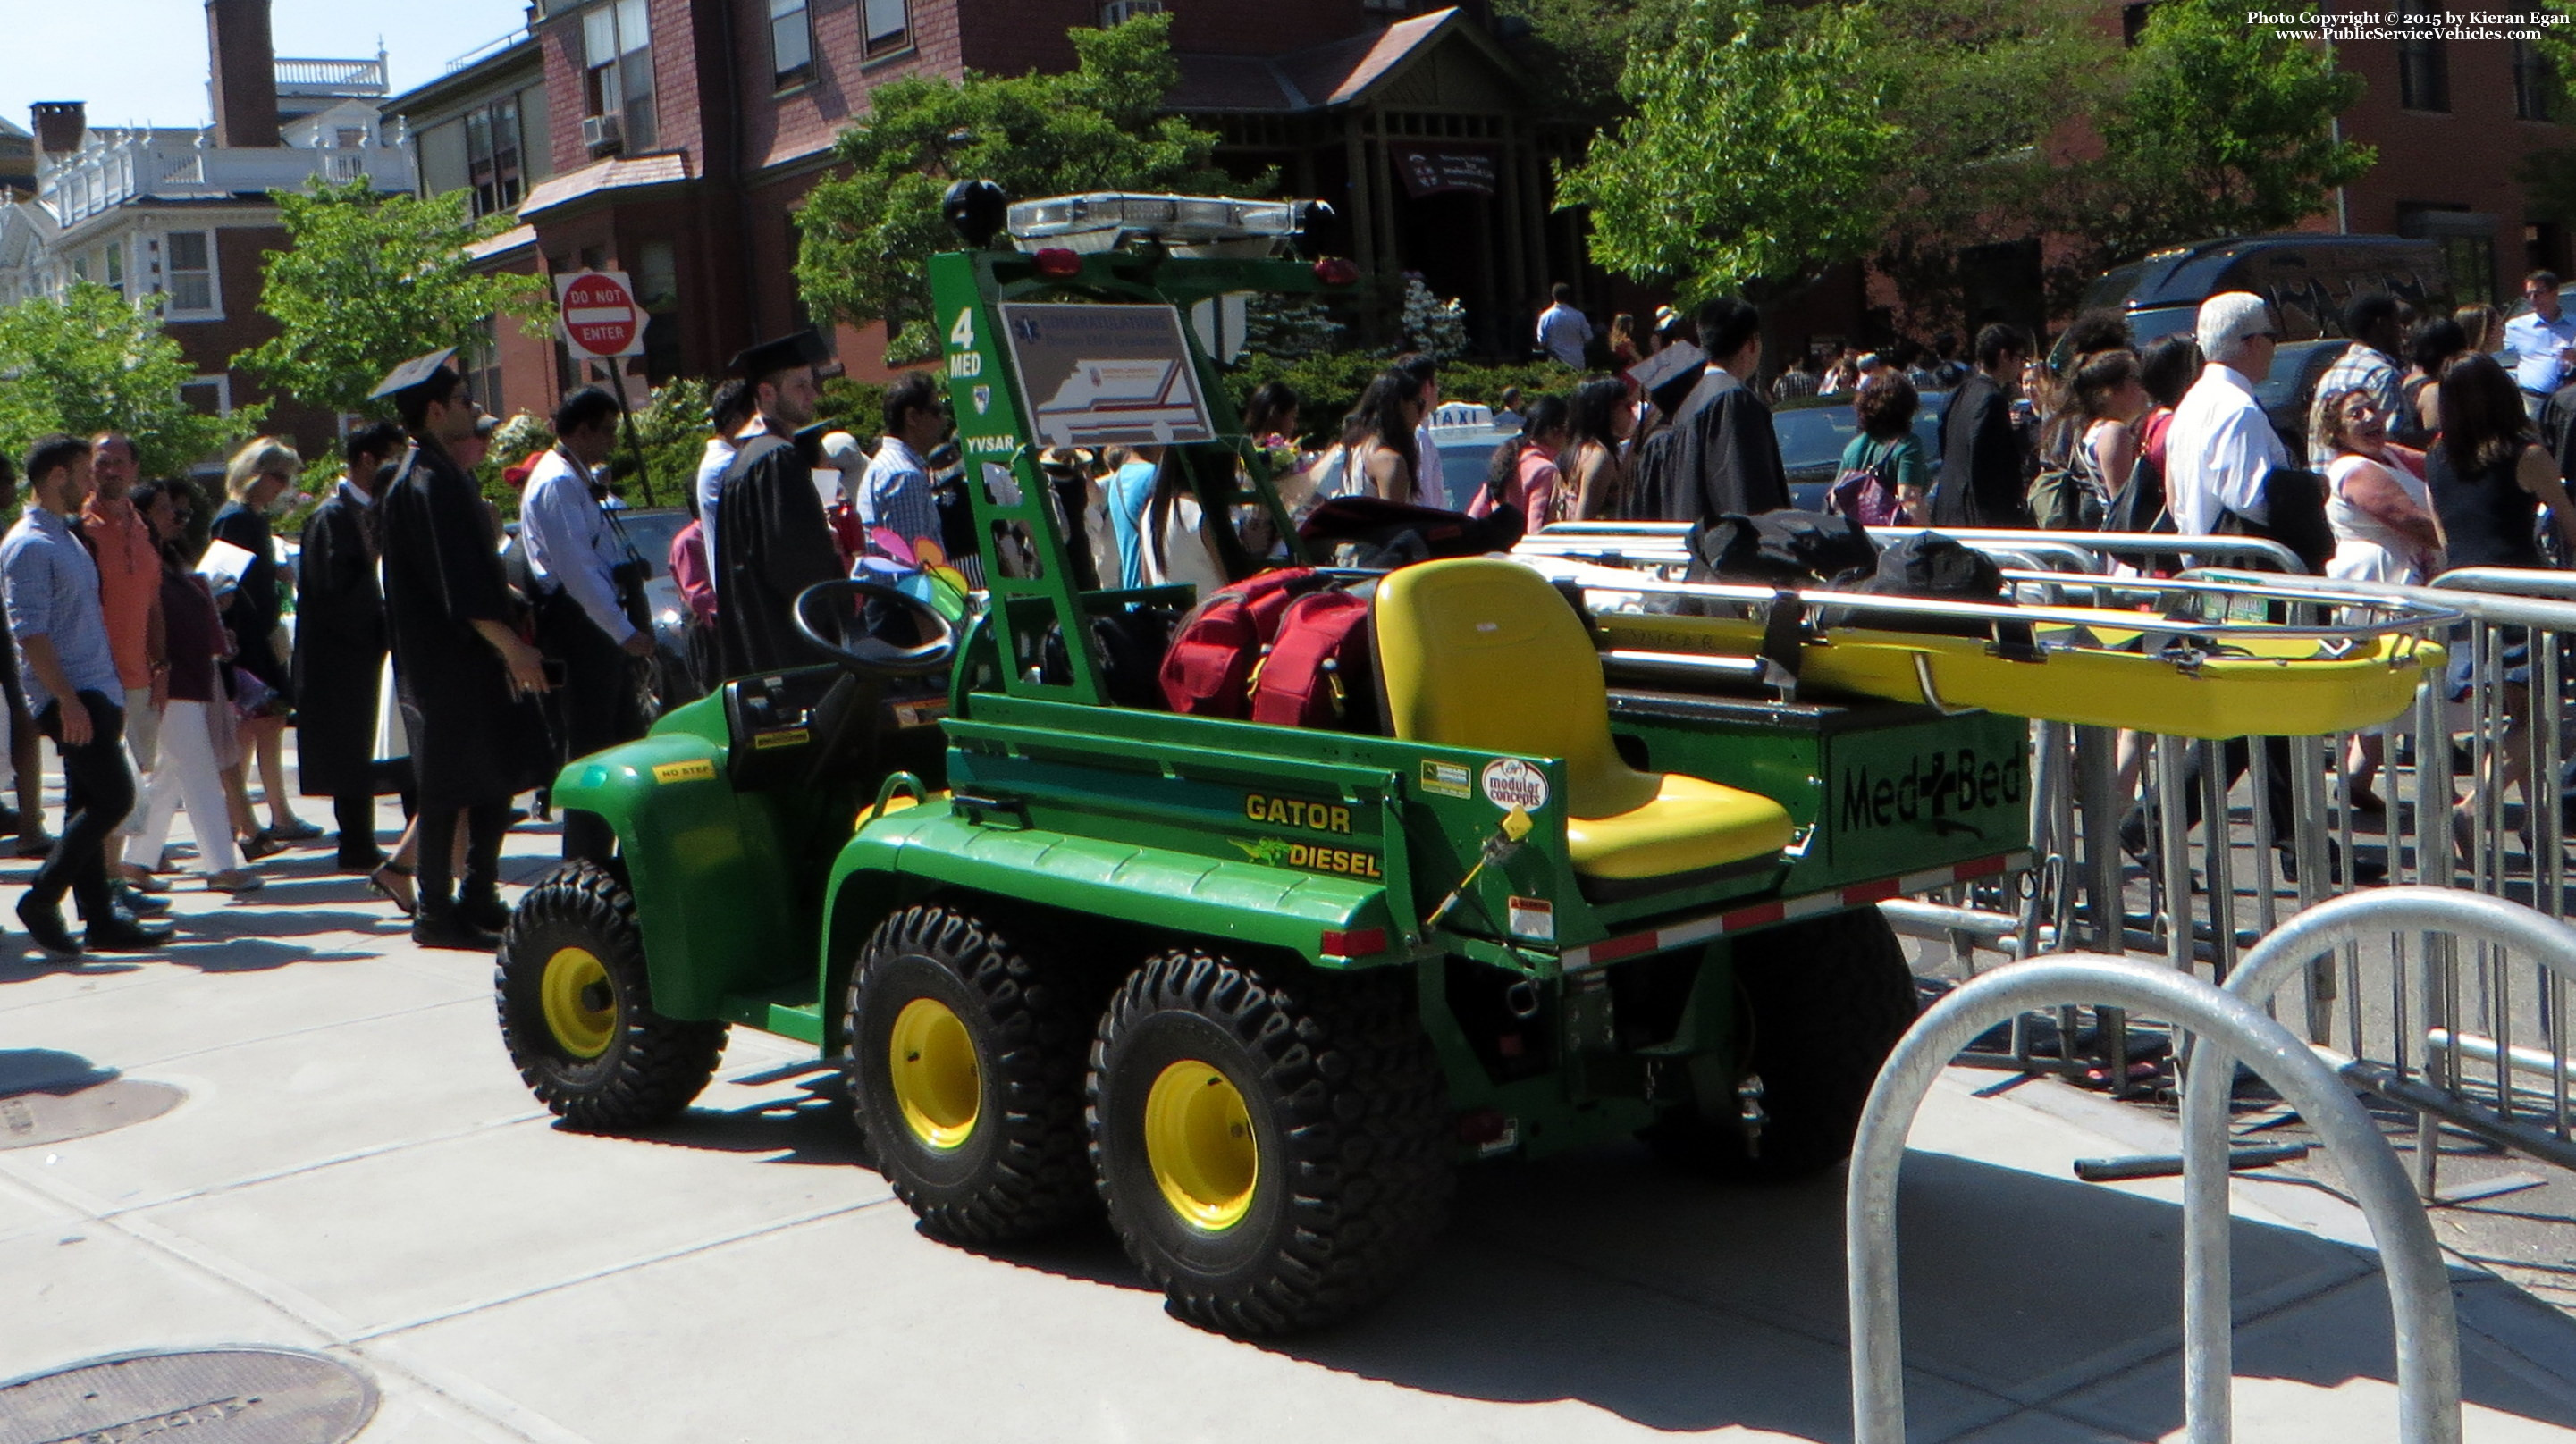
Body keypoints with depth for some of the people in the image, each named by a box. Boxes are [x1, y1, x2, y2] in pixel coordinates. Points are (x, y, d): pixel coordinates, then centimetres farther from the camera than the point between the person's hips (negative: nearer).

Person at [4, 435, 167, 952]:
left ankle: (101, 919, 12)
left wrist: (110, 697, 21)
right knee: (113, 797, -13)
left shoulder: (67, 538, 18)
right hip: (69, 697, -9)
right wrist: (67, 699, -23)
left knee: (90, 805, 9)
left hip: (95, 692, 9)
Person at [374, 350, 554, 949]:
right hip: (447, 663, -10)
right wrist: (511, 645, -23)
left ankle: (477, 899, 17)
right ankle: (435, 911, 5)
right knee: (449, 785, -3)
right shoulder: (427, 482, -16)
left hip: (468, 658, 10)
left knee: (495, 777, 11)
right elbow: (459, 585, -23)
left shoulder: (439, 473, 16)